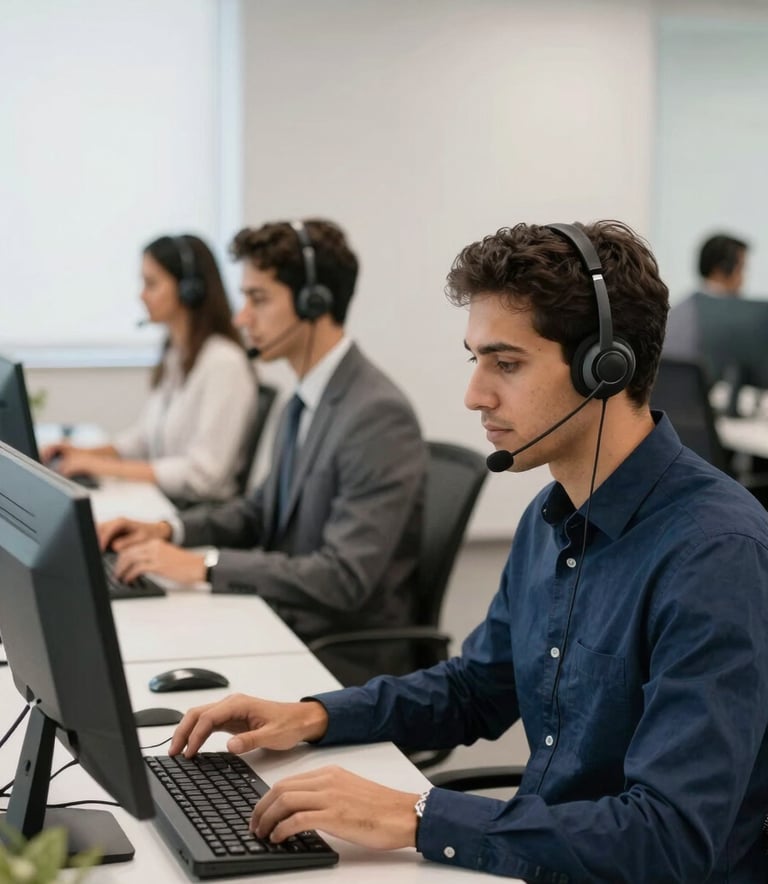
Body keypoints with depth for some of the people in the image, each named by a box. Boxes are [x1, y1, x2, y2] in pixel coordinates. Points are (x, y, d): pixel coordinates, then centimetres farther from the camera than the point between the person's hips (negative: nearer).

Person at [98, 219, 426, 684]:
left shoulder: (378, 415, -21)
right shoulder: (308, 400, 8)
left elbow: (344, 578, -25)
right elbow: (265, 509, 20)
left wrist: (202, 566, -24)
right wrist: (168, 531, 4)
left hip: (345, 655, -8)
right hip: (288, 620, 8)